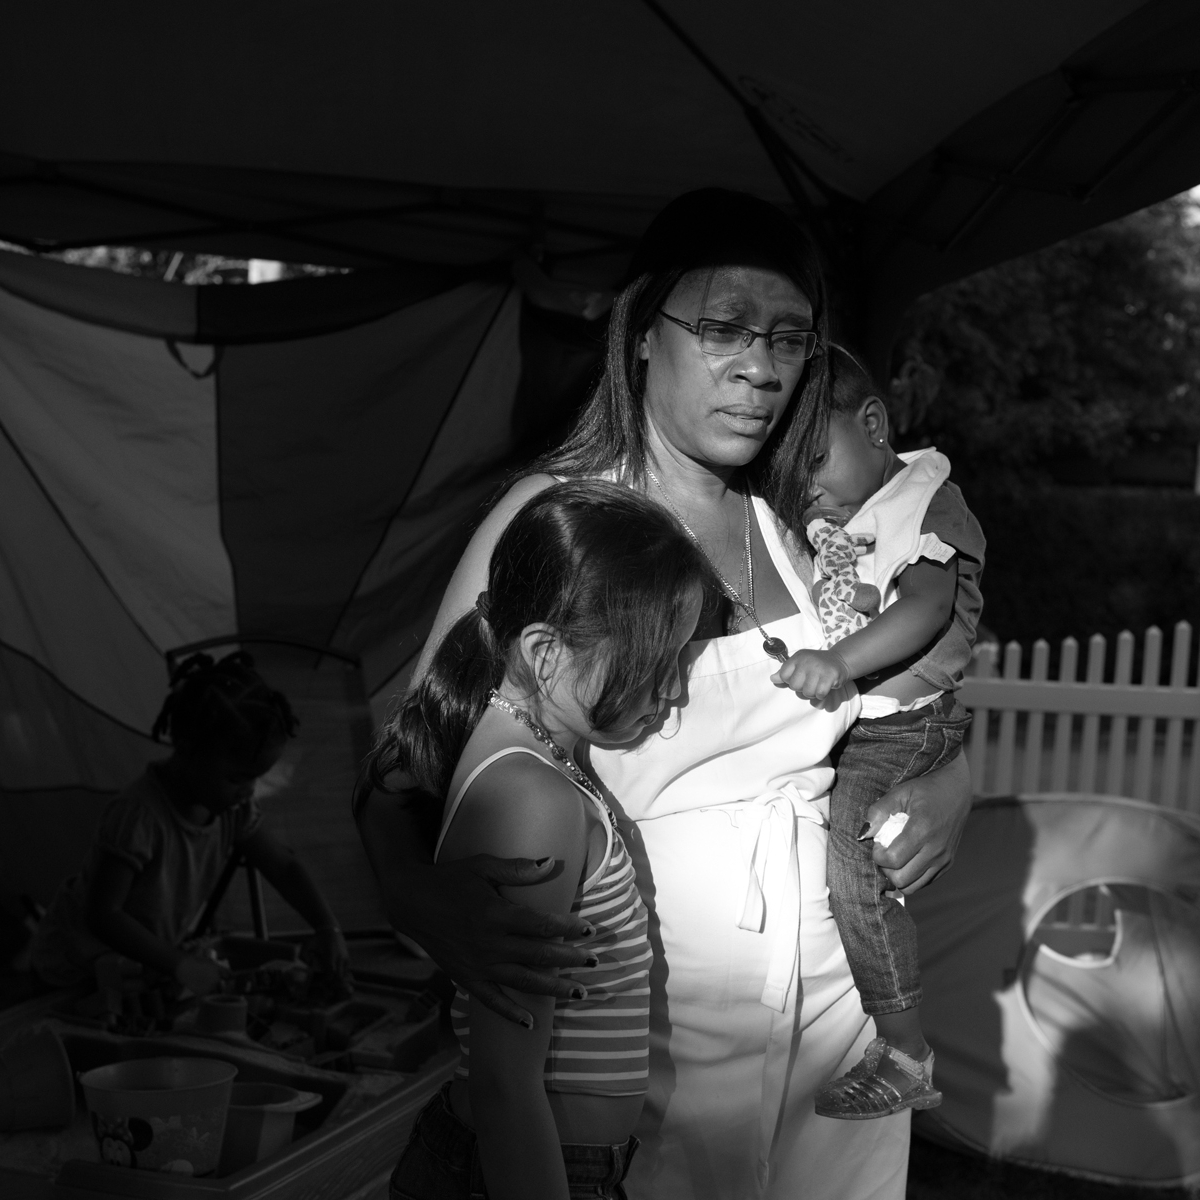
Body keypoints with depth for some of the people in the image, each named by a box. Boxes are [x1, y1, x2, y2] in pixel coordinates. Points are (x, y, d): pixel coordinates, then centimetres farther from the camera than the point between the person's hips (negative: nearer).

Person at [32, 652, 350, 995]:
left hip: (146, 953, 6)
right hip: (79, 966, -6)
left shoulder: (233, 804, -11)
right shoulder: (139, 815, -34)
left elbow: (283, 866, -2)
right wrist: (178, 964, -37)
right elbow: (103, 916, -33)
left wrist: (327, 928, -15)